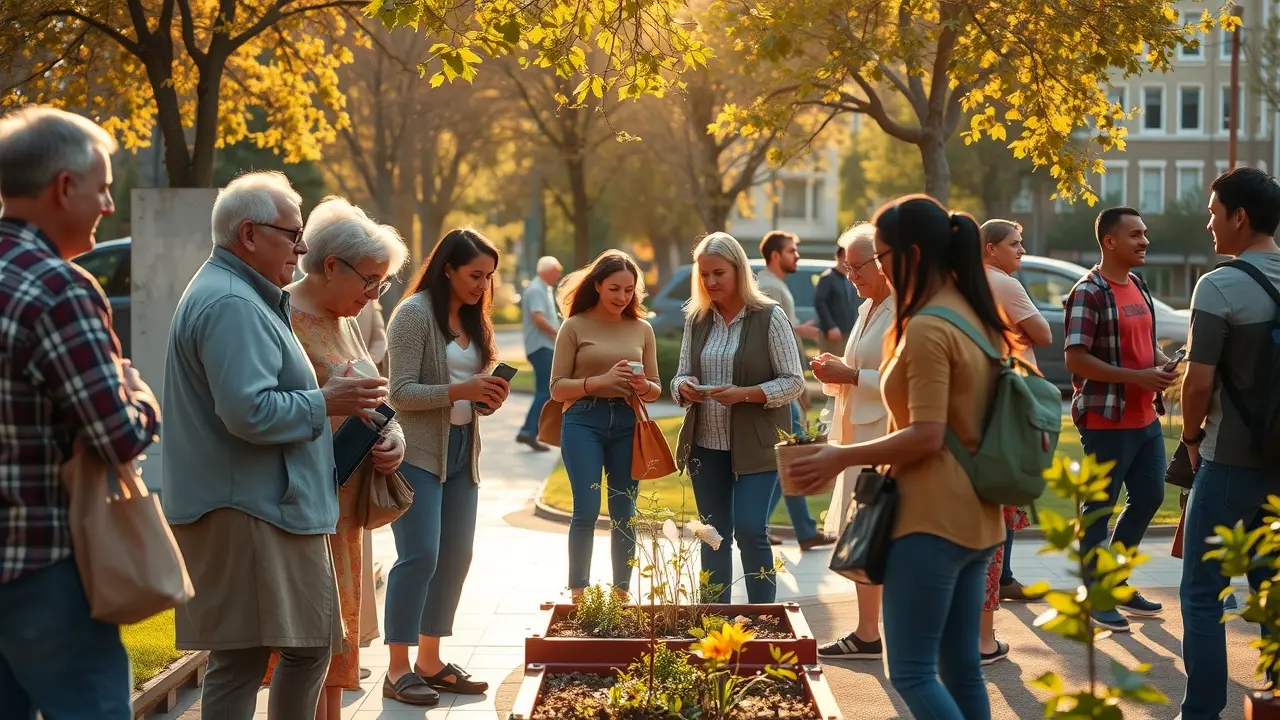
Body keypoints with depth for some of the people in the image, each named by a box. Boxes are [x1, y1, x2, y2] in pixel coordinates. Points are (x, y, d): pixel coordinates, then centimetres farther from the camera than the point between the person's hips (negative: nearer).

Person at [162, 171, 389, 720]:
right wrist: (325, 402, -14)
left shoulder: (240, 296, 20)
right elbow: (251, 412, -26)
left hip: (277, 506, 11)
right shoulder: (231, 305, -16)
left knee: (313, 642, 14)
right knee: (241, 658, -7)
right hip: (247, 513, -11)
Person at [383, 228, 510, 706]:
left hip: (462, 450, 8)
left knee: (456, 557, 8)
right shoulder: (414, 314, -10)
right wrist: (460, 390, -24)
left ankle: (430, 661, 17)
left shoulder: (474, 320, 13)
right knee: (420, 555, -11)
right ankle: (398, 671, -4)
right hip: (418, 451, -8)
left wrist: (489, 398, -3)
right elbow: (401, 392, -16)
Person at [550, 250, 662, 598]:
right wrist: (600, 381, -17)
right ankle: (577, 594, 1)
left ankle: (622, 593, 15)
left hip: (627, 424, 3)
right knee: (587, 509, -8)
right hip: (584, 422, -3)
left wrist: (644, 387, -10)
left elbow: (655, 389, 14)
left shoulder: (642, 329, 10)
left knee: (624, 513, 6)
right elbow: (558, 388, -2)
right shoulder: (575, 327, 0)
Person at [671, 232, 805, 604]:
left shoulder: (769, 317, -6)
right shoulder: (696, 320, 8)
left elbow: (793, 382, -7)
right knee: (714, 537, 10)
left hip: (756, 446, -5)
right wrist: (683, 387, -10)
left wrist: (744, 394, -21)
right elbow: (681, 376, 14)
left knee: (750, 530, -13)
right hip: (706, 446, 5)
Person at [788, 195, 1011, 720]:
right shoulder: (976, 318, 12)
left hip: (933, 518, -10)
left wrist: (842, 458, -13)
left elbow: (926, 437, -21)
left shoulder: (927, 327, -17)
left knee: (911, 671, -6)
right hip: (975, 517, 10)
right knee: (961, 668, 12)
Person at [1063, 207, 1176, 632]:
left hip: (1144, 417, 9)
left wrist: (1162, 362, 1)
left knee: (1149, 496, 16)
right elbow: (1075, 360, -22)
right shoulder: (1089, 293, -16)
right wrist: (1138, 376, -23)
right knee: (1099, 509, 2)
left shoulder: (1138, 287, 11)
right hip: (1106, 419, -9)